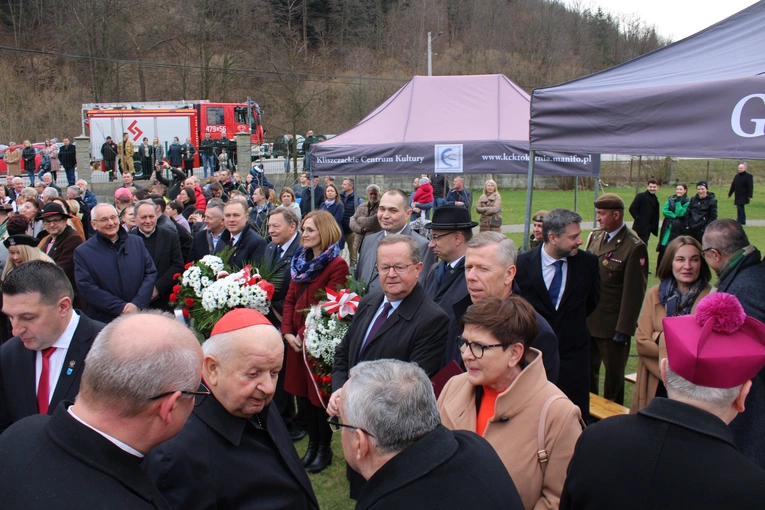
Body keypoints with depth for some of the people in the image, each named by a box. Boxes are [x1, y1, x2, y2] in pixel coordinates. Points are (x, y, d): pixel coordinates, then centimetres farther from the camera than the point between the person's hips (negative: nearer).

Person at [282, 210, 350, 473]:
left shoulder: (337, 265, -14)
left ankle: (324, 449, 21)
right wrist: (288, 331, -4)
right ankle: (312, 445, 29)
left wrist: (305, 333, -17)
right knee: (303, 393, 14)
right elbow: (290, 299, 9)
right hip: (297, 341, 7)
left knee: (320, 394, 4)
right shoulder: (301, 260, 11)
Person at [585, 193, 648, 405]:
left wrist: (624, 329, -16)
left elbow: (634, 292, -15)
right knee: (587, 372, 15)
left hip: (613, 324, -6)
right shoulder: (594, 236, 8)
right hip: (586, 320, 6)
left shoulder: (634, 247, -14)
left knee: (614, 376, 10)